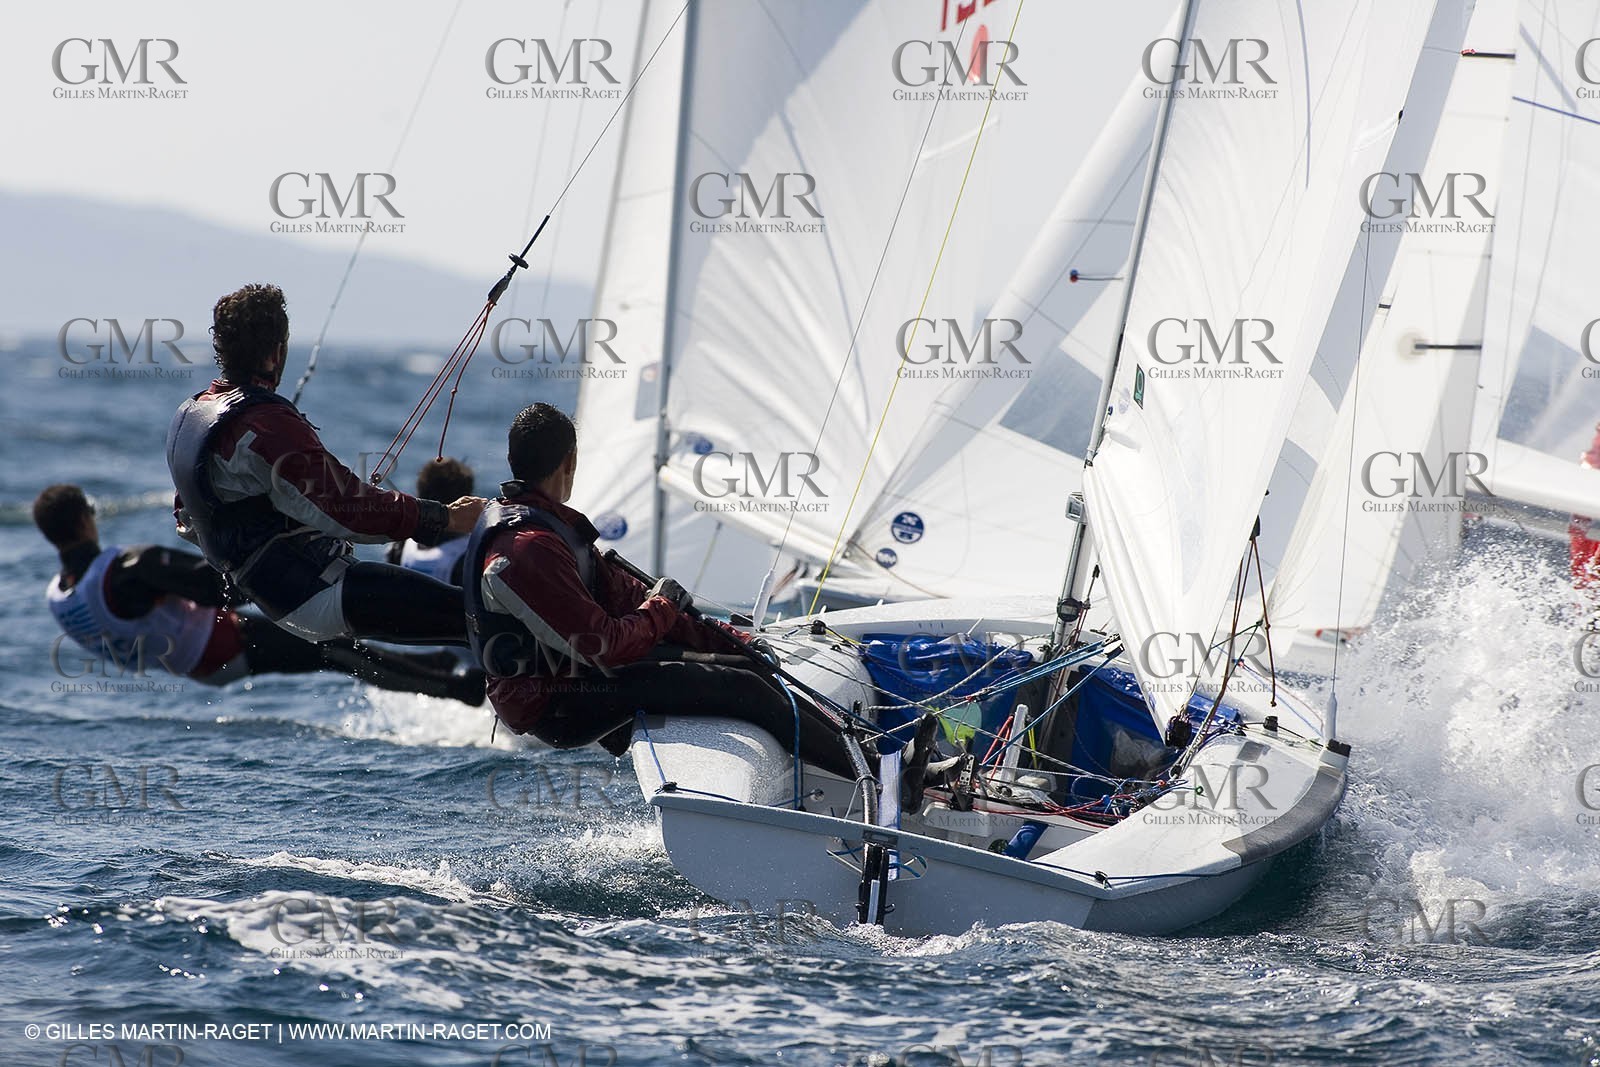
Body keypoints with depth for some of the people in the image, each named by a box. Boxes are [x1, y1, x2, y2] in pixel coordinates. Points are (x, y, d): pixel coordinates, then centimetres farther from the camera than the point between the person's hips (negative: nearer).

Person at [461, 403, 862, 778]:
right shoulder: (530, 548, -25)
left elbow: (618, 591, 12)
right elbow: (606, 646, -26)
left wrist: (729, 639, 8)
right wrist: (662, 606, -5)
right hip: (556, 709, -11)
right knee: (740, 688, -11)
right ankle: (856, 769, 1)